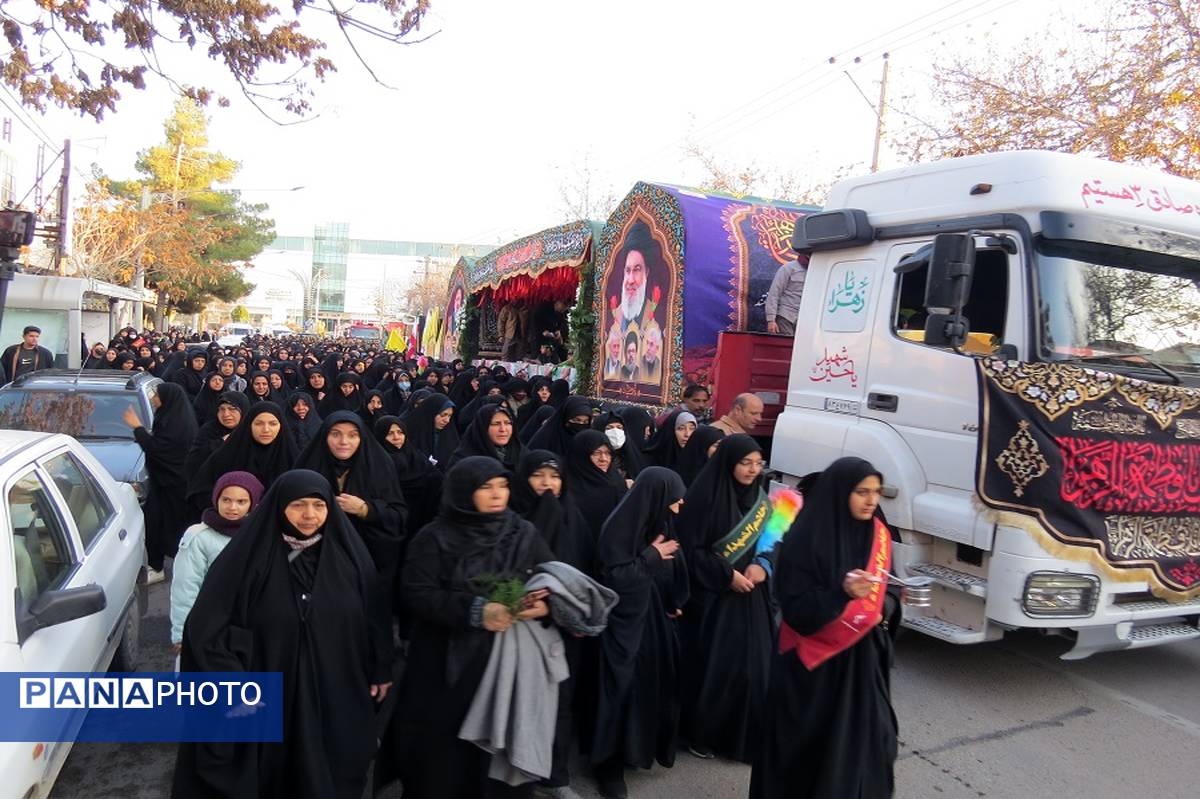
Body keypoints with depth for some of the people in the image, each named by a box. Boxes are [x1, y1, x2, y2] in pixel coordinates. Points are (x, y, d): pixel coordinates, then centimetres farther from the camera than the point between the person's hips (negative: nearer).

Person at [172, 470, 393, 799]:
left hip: (338, 693, 2)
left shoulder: (348, 553, -4)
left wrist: (381, 671, 5)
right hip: (272, 693, -2)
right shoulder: (249, 555, -11)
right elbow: (207, 623, -10)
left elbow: (374, 615, 3)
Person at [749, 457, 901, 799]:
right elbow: (795, 609, -19)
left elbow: (882, 591, 15)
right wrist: (842, 593, -32)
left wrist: (885, 610, -7)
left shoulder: (877, 534, 2)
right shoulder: (807, 539, -18)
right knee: (812, 741, 5)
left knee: (865, 733, 7)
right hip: (815, 662, -5)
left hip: (862, 657, 5)